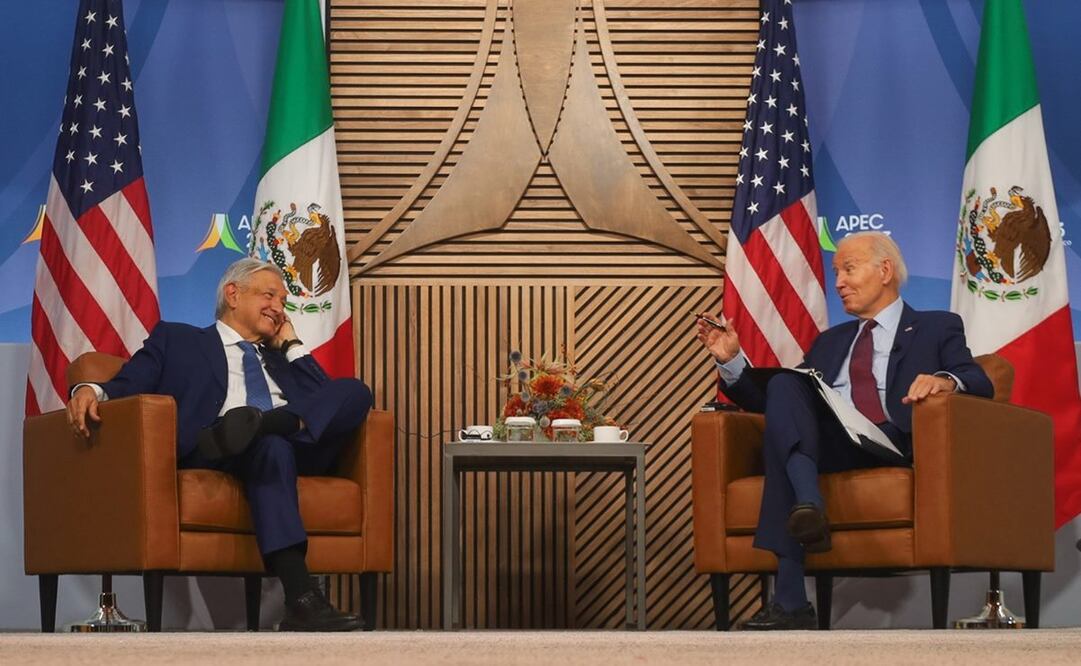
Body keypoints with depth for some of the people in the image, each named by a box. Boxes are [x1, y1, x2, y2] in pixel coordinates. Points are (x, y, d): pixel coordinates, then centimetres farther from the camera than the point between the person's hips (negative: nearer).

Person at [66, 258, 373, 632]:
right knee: (271, 445, -40)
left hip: (296, 446, 4)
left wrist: (291, 345, 26)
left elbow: (330, 399, 22)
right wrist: (91, 390, -12)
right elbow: (127, 387, 10)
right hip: (207, 449, -4)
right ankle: (301, 601, -53)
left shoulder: (280, 359, 38)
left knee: (355, 391, -19)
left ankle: (257, 422, -44)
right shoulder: (176, 339, 27)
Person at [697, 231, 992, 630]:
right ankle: (808, 506, -47)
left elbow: (981, 386, 3)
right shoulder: (829, 343, 36)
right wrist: (731, 361, 13)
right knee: (783, 385, -27)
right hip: (821, 444, 4)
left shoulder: (937, 329, 21)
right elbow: (769, 402, 29)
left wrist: (947, 381, -21)